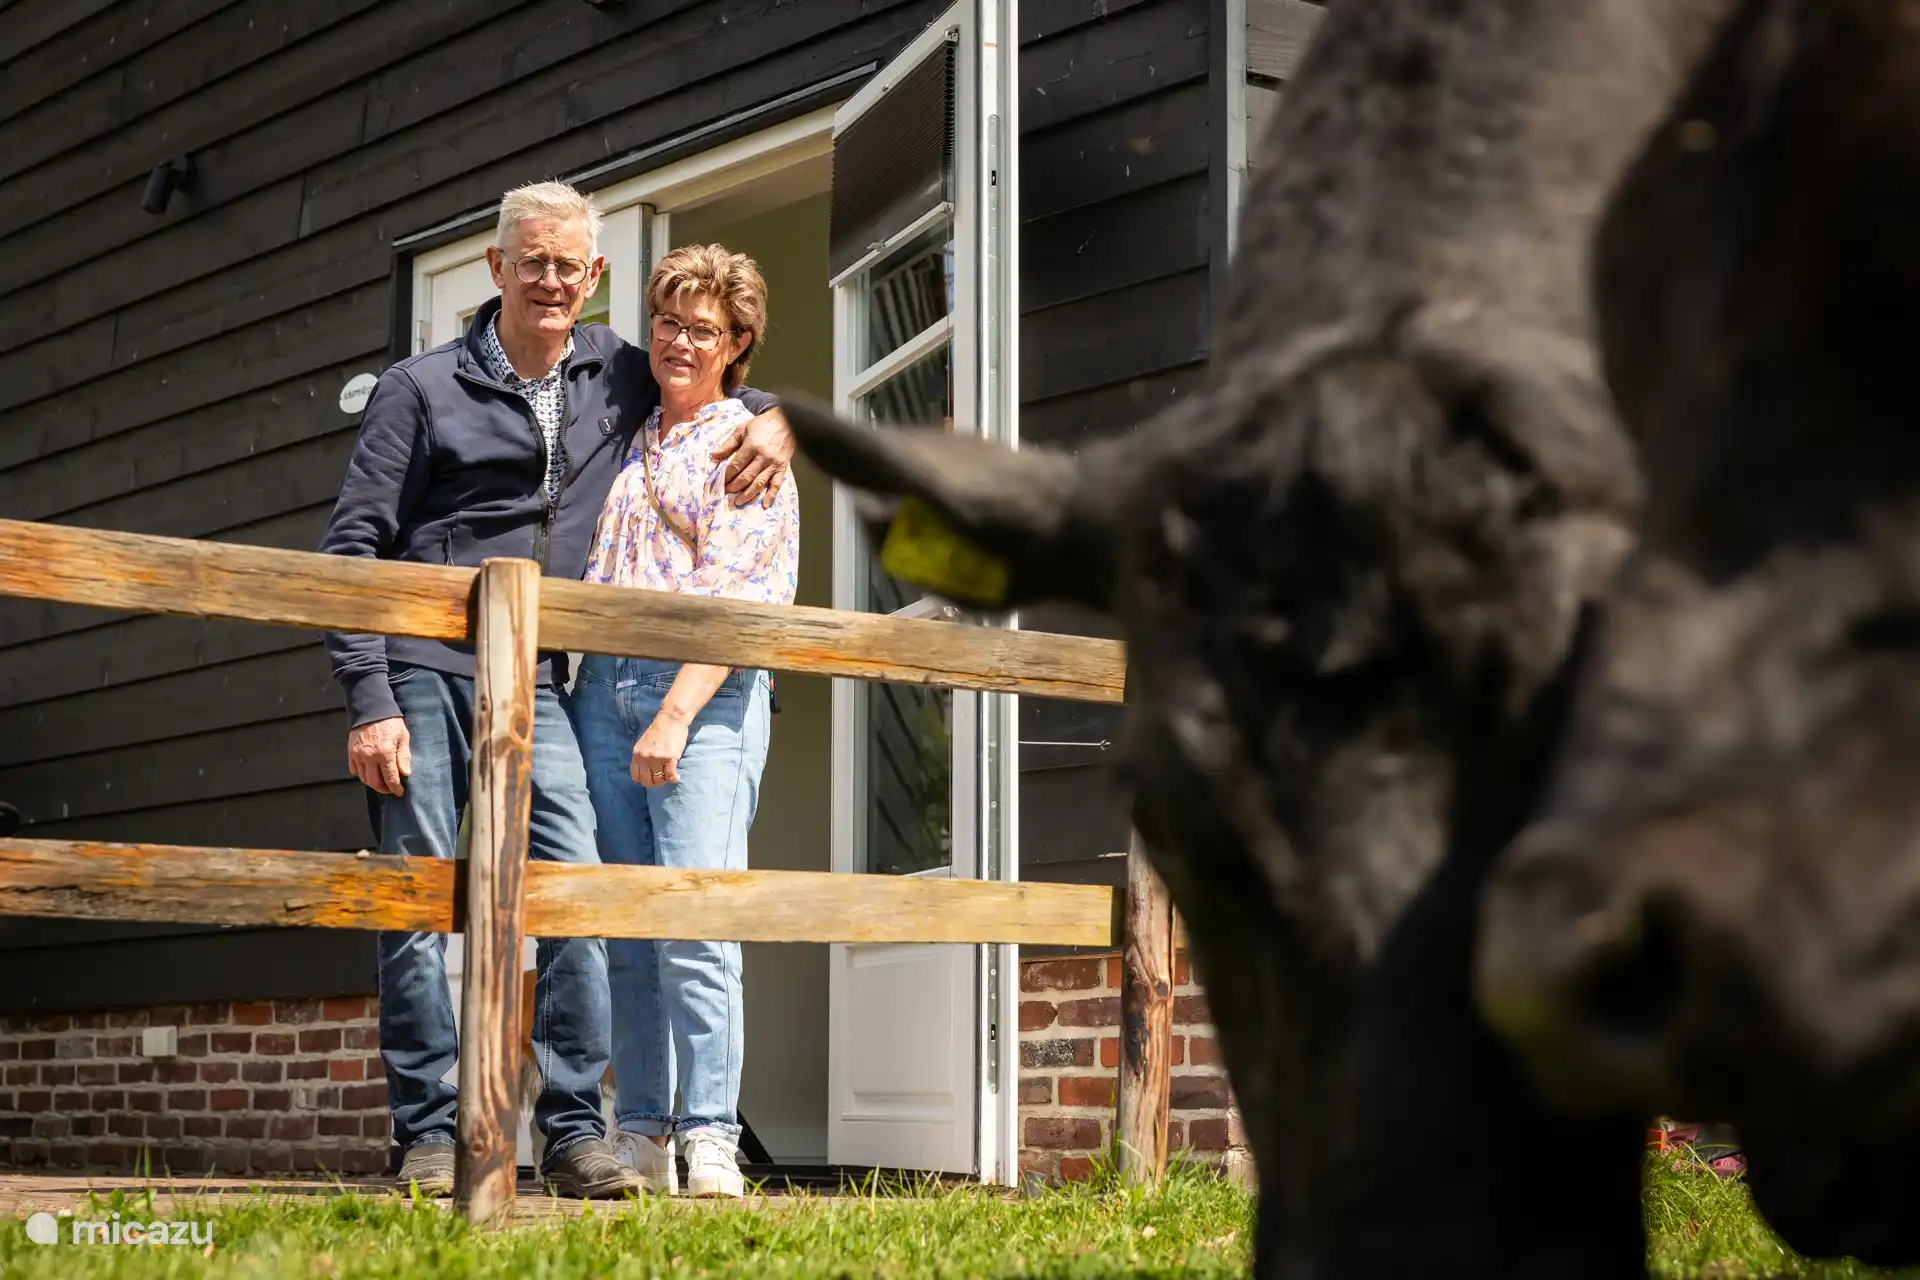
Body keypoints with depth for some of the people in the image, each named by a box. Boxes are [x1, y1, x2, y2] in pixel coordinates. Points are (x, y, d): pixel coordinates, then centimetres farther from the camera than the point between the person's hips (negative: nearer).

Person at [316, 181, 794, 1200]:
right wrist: (368, 704, -10)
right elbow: (351, 548, -1)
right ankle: (429, 1138, 4)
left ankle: (574, 1133, -4)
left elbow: (719, 386, 32)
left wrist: (777, 422, 7)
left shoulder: (617, 376, 13)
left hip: (532, 685, 3)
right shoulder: (424, 389, 3)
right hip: (419, 668, -3)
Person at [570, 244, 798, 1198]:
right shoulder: (625, 439, 21)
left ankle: (710, 1142, -12)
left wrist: (676, 715, -17)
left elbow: (734, 601, -8)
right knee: (622, 924, 3)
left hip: (705, 691, -5)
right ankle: (639, 1136, 8)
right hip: (603, 685, 6)